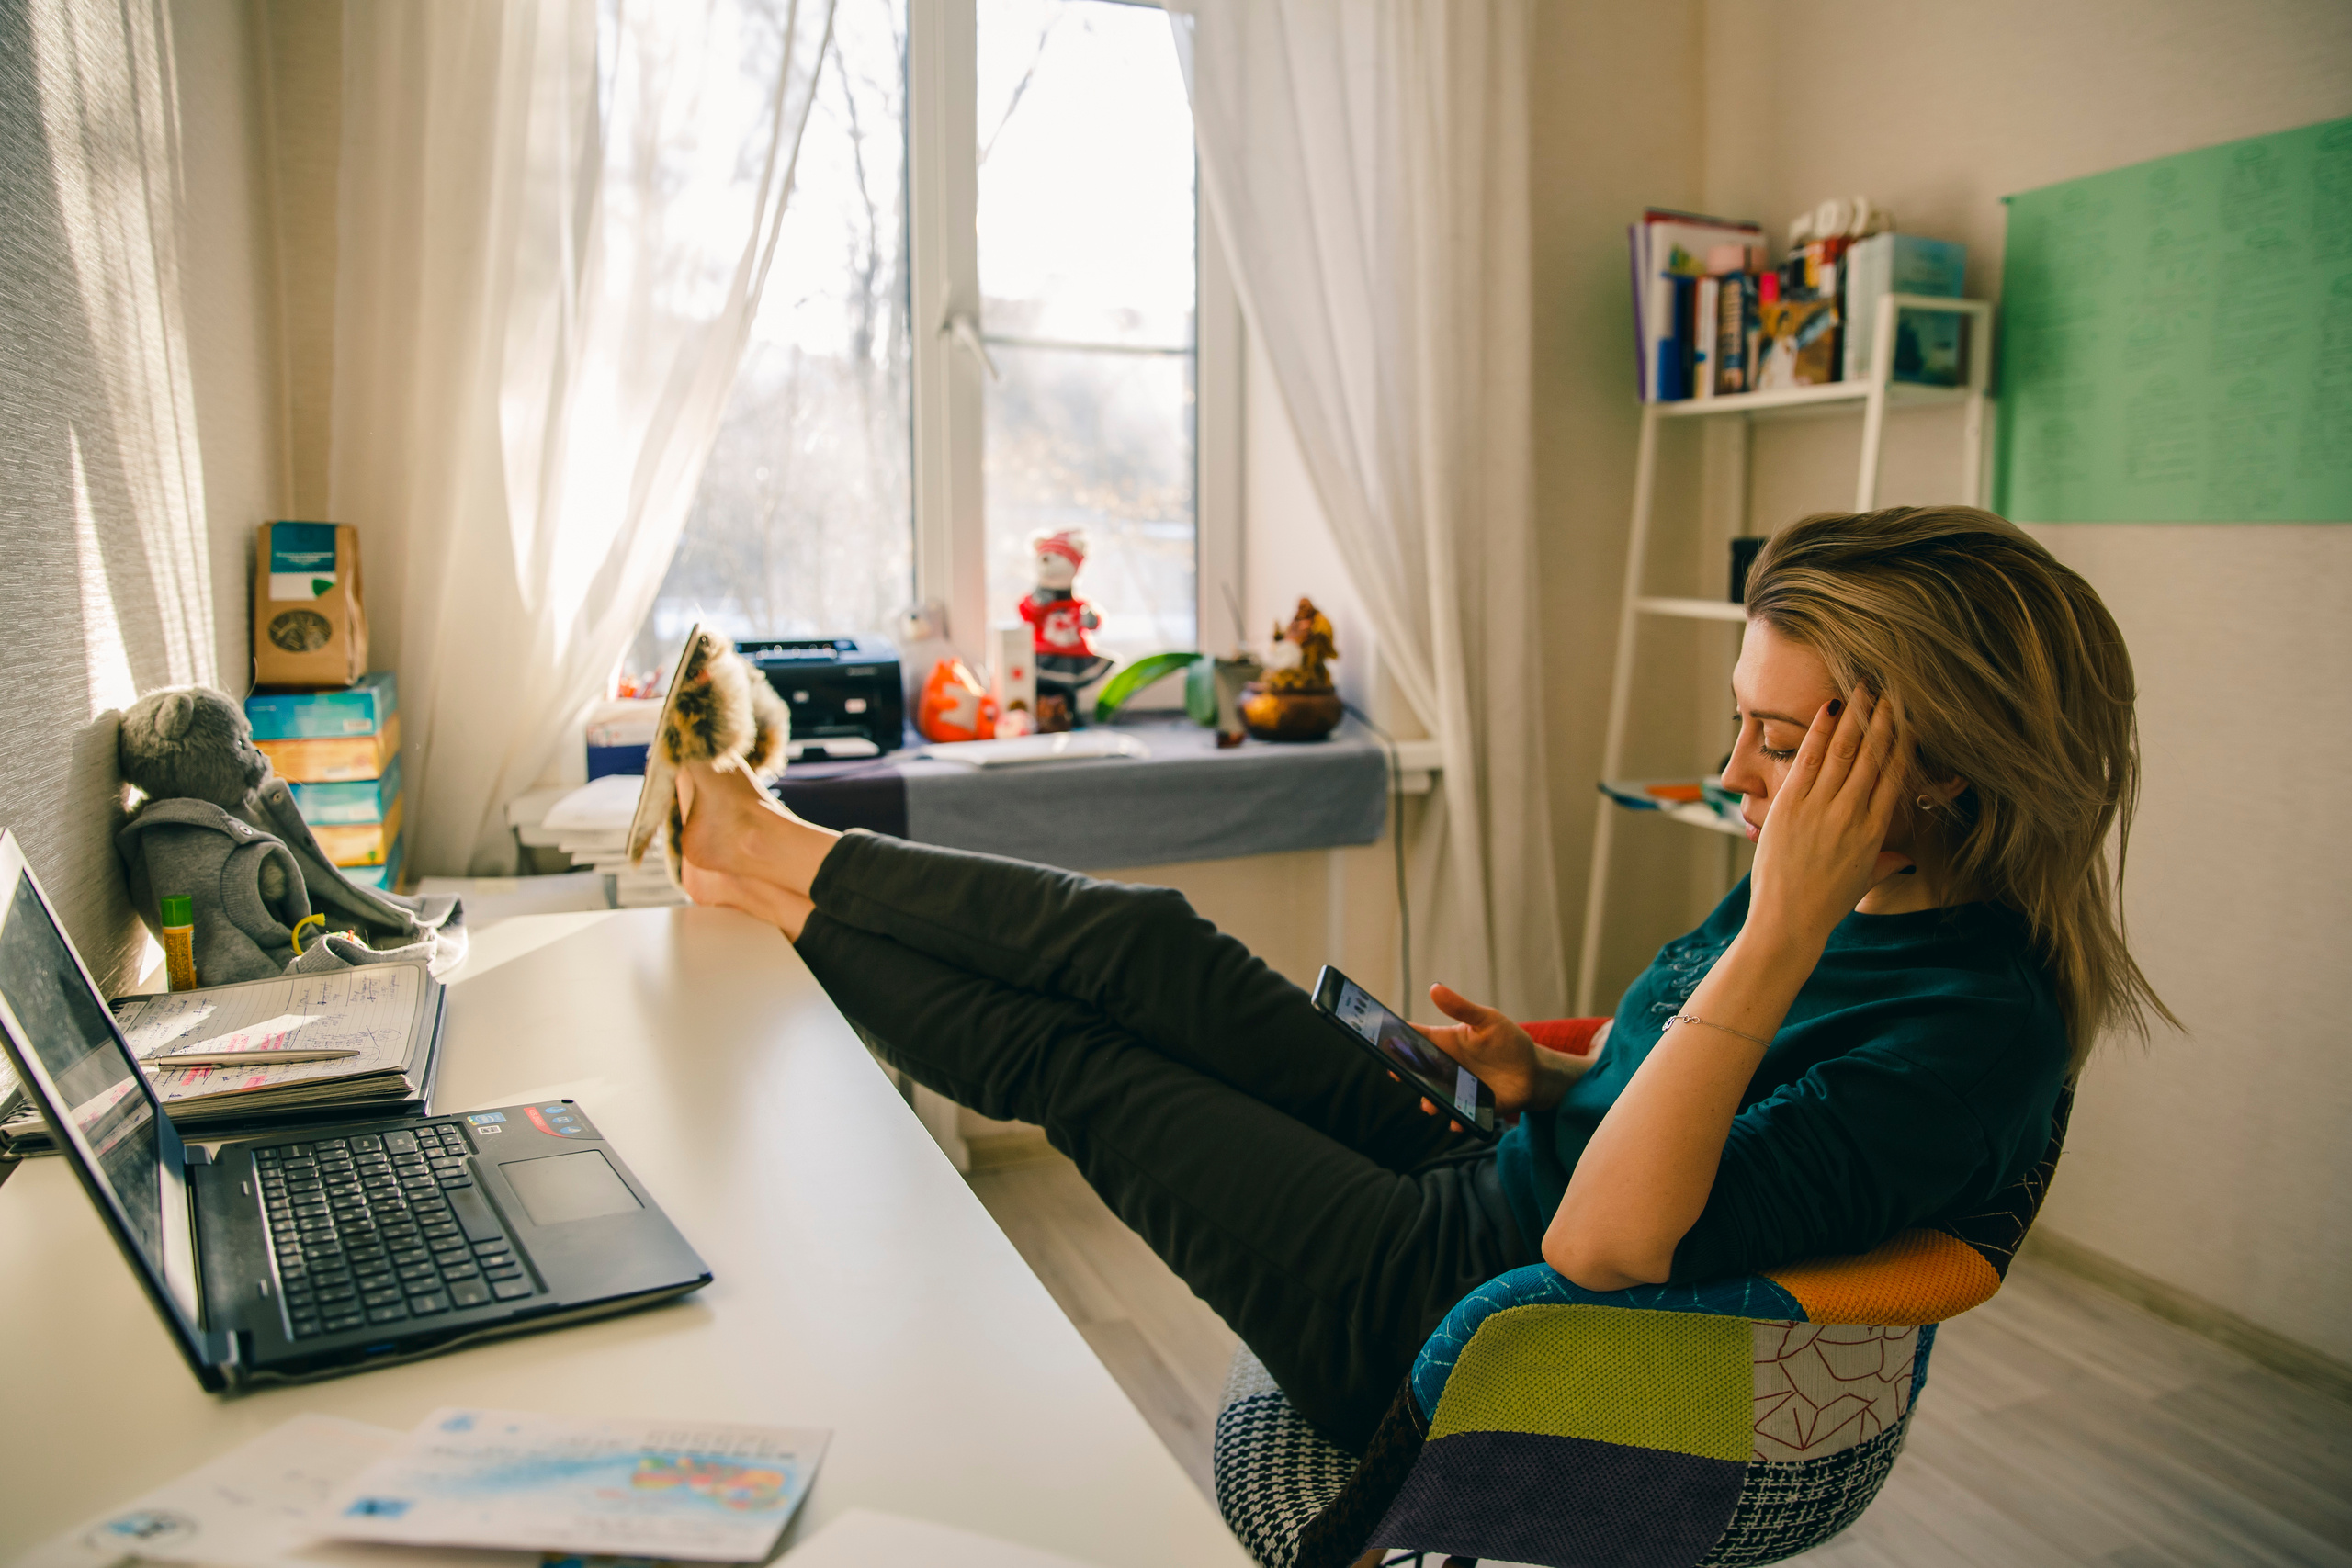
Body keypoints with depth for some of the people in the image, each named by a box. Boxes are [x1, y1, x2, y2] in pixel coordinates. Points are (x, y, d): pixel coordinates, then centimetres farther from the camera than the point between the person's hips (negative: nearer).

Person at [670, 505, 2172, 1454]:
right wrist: (1546, 1077, -2)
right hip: (1482, 1189, 7)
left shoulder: (1976, 1030, -27)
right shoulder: (1846, 896, -2)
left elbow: (1602, 1247, -34)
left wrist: (1778, 934, -36)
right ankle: (780, 862, 22)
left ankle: (786, 870, 24)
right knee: (1134, 953, 1)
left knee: (1065, 1048, 0)